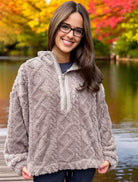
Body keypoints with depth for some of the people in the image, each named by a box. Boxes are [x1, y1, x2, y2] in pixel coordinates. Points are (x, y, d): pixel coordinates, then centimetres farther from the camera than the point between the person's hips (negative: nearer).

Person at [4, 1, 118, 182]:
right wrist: (19, 159, 1)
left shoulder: (89, 73, 5)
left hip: (85, 161, 2)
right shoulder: (30, 70, -1)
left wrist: (107, 154, 7)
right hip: (45, 160, -2)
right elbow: (17, 119, 1)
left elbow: (101, 115, 9)